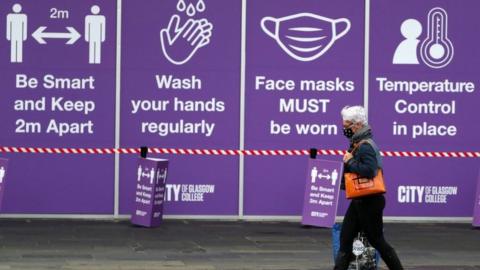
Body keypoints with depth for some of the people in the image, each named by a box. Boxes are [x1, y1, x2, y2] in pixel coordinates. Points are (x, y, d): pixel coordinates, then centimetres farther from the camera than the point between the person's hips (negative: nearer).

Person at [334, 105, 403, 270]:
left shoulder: (365, 146, -19)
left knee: (376, 241, 0)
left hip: (369, 201, -10)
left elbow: (369, 170, -33)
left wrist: (350, 162, -22)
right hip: (359, 201, 10)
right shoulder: (357, 144, 13)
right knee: (345, 238, 7)